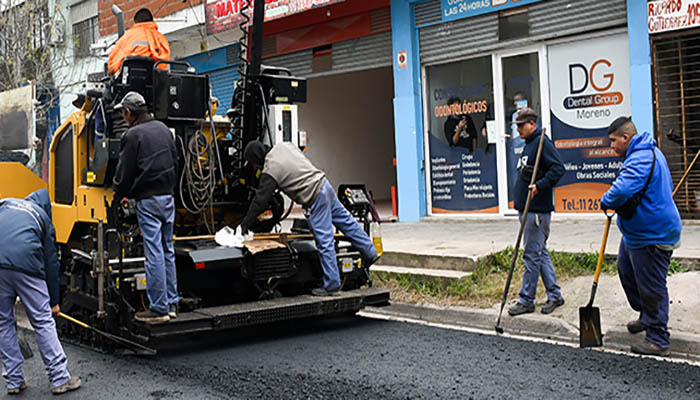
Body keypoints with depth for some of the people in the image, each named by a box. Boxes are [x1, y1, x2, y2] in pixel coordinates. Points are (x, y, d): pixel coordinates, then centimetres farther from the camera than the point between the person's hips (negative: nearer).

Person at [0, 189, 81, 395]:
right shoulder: (44, 219, 23)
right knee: (42, 321, 8)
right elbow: (51, 262, 24)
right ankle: (60, 378, 11)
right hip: (25, 264, -1)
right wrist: (54, 301, 31)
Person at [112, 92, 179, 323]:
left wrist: (118, 196, 7)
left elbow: (125, 172, -8)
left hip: (147, 200, -7)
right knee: (168, 251, 13)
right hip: (168, 197, 8)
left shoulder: (133, 135, -10)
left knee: (154, 253, -5)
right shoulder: (163, 129, 13)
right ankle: (171, 304, 17)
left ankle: (159, 308, -2)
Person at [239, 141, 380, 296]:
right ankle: (370, 253, 33)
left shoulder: (270, 171, -13)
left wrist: (245, 225, 0)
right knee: (346, 221, 22)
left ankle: (331, 287, 5)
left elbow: (260, 201, -9)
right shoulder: (283, 146, 7)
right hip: (324, 184, 8)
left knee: (325, 243, -2)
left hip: (314, 200, -8)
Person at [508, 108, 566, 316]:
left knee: (532, 254, -5)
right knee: (540, 253, 13)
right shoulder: (529, 145, 19)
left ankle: (526, 300, 1)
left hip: (537, 209, -10)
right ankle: (554, 295, 20)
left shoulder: (542, 142, -11)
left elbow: (558, 168, -21)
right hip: (527, 208, 10)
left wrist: (540, 186, -27)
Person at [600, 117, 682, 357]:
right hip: (637, 231, 12)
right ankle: (646, 316, 40)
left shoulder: (640, 159, -24)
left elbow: (622, 191, -38)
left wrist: (606, 201, -14)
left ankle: (658, 341, 8)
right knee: (626, 270, 24)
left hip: (652, 236, -12)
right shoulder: (648, 152, 13)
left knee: (652, 287, -2)